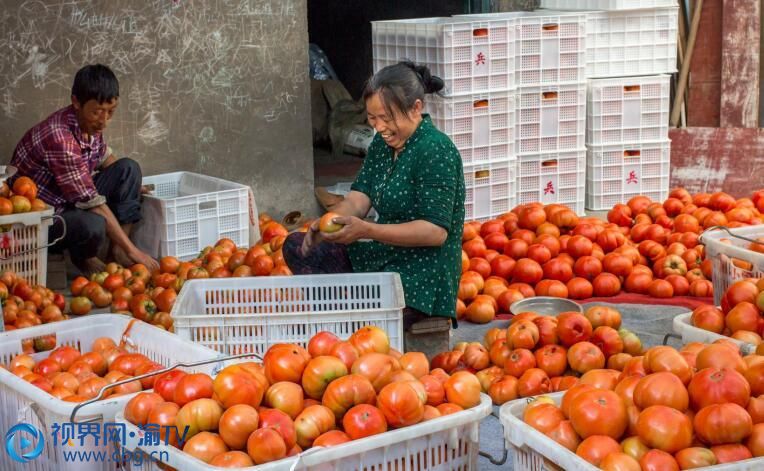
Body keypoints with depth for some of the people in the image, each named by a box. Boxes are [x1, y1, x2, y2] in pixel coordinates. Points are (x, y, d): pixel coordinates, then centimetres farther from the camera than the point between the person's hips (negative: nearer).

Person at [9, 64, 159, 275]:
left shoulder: (90, 122, -5)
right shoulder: (59, 137, -31)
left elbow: (104, 156, 20)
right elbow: (93, 203, -30)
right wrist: (132, 251, -28)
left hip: (74, 201, 9)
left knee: (129, 168, -2)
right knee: (93, 225, -37)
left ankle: (117, 250, -4)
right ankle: (83, 257, -1)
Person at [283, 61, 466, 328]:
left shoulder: (436, 151, -18)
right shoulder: (383, 142, 9)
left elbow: (436, 232, -23)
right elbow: (358, 198, 5)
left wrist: (366, 231, -29)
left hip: (422, 276, -10)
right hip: (381, 256, 10)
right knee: (296, 247, 8)